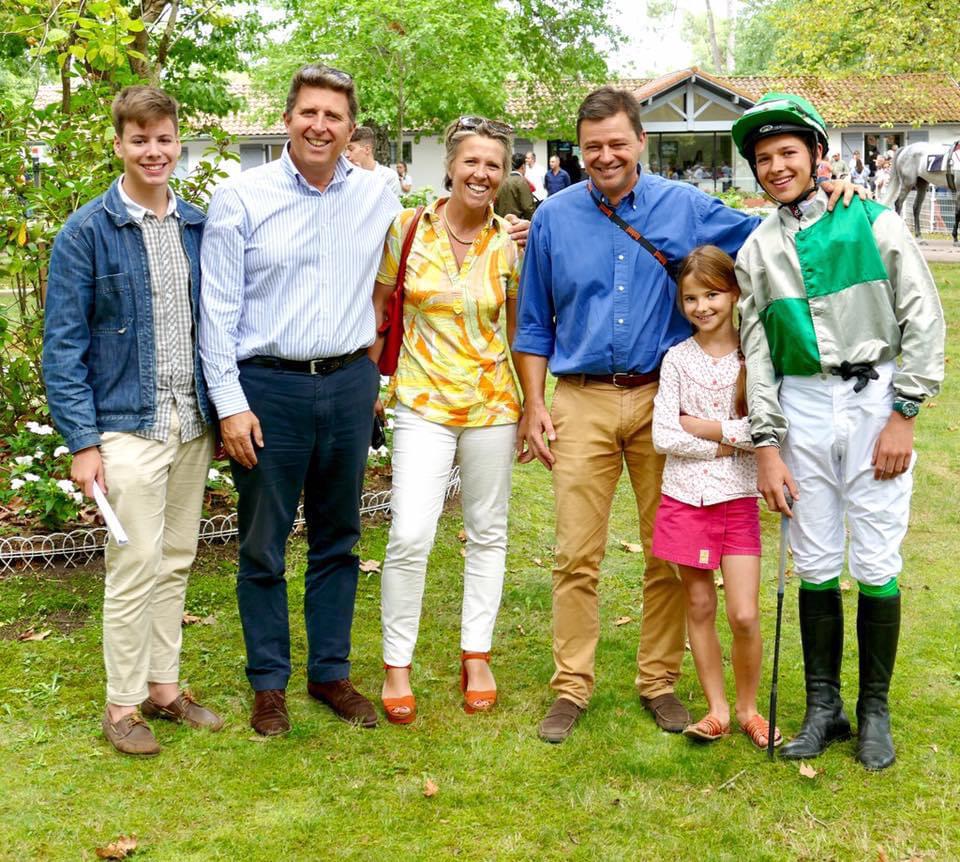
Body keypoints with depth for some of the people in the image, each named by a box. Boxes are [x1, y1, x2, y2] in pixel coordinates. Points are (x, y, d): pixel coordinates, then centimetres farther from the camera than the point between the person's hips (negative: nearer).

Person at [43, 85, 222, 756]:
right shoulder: (87, 233, -7)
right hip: (128, 425, -5)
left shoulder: (199, 226, 7)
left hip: (193, 423, 5)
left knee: (177, 561, 13)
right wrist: (83, 441, -13)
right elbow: (63, 345, -8)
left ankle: (165, 686, 26)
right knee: (136, 565, -3)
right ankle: (123, 704, 12)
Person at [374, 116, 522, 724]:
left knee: (488, 533, 11)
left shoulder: (510, 243, 0)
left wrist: (532, 404, 8)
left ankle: (477, 656, 26)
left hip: (492, 401, 2)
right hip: (424, 399, -2)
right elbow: (378, 305, 8)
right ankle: (397, 664, 5)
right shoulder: (409, 229, -2)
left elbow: (520, 328, 9)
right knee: (411, 536, -12)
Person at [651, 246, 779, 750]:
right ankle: (716, 708, 21)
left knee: (744, 615, -4)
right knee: (699, 608, 8)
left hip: (737, 500, -1)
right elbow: (663, 436, -6)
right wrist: (729, 442, -10)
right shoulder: (677, 359, 1)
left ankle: (747, 708, 17)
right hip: (684, 498, 1)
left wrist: (704, 427, -12)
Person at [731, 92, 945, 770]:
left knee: (876, 564, 0)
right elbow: (757, 350, 8)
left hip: (875, 401, -3)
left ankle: (875, 709, 15)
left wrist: (904, 415, -8)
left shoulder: (873, 223, -1)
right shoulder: (758, 250, 9)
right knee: (815, 564, 6)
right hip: (801, 408, 3)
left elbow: (924, 319, -3)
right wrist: (767, 446, 2)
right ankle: (824, 706, 19)